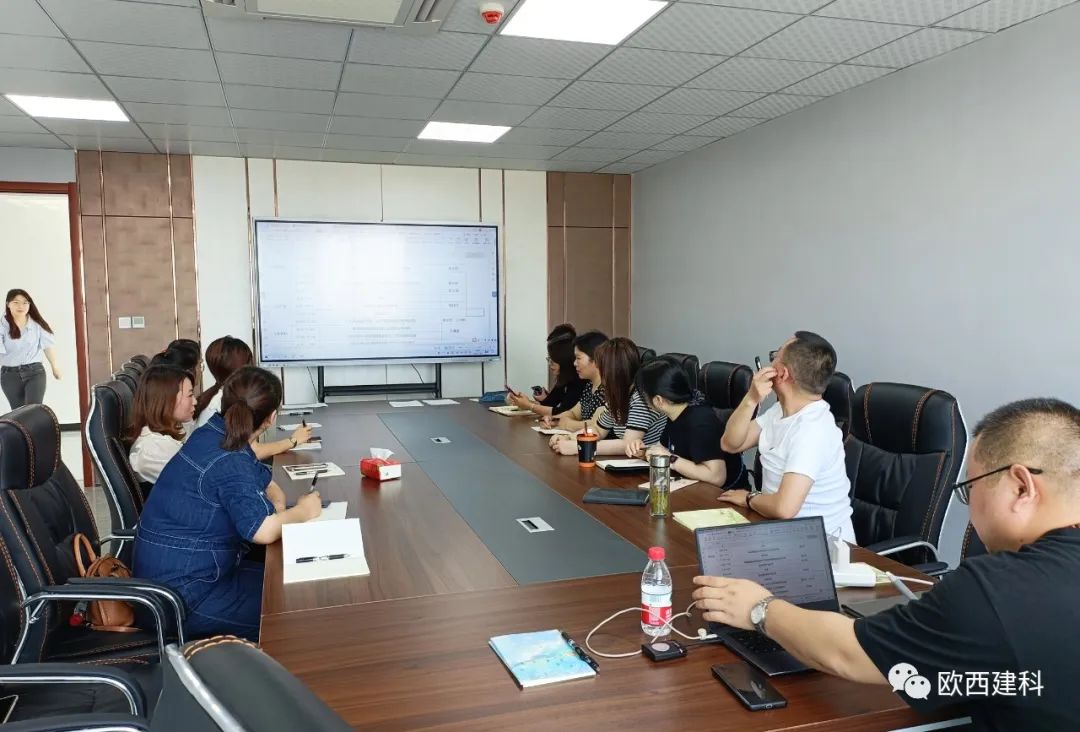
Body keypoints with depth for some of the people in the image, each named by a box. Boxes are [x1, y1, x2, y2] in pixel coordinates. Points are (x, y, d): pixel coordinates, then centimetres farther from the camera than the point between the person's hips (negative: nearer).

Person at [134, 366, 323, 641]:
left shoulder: (214, 433, 2)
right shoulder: (229, 463, -26)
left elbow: (266, 483, 15)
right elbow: (262, 530, -36)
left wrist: (276, 504, -8)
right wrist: (302, 512, -16)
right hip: (183, 596, -9)